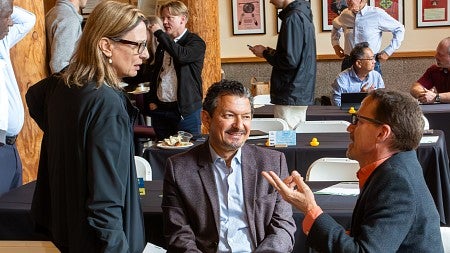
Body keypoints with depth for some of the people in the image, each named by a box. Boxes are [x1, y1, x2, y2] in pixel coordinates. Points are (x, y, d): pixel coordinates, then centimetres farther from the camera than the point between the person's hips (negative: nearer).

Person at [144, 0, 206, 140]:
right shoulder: (162, 45, 17)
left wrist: (159, 33, -17)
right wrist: (151, 101, 10)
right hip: (159, 109, 6)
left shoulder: (195, 42, -3)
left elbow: (181, 55, -25)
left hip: (186, 110, -6)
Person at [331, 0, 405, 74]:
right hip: (348, 63, 4)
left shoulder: (377, 14, -8)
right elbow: (336, 27, 27)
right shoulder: (345, 14, 4)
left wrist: (388, 51, -4)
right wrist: (335, 44, 12)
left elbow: (399, 29, 1)